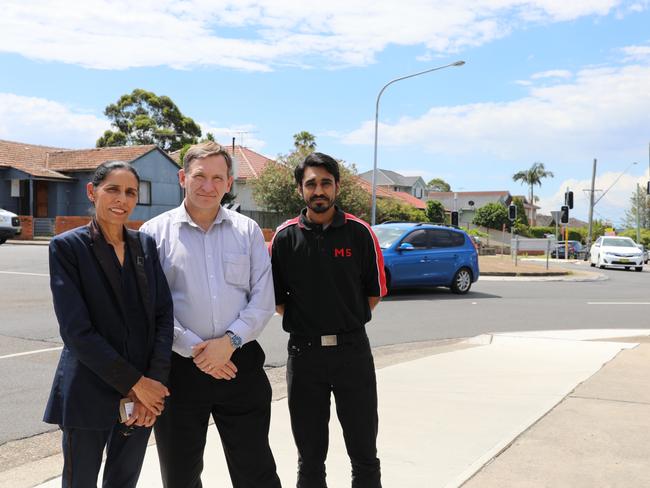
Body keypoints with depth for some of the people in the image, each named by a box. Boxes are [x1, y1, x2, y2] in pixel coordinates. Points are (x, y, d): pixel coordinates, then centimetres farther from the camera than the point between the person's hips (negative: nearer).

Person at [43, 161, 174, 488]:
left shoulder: (145, 245, 5)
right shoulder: (67, 247, -7)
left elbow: (164, 315, 2)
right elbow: (76, 330, -13)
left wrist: (155, 381, -10)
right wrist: (135, 383, -14)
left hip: (145, 394, 4)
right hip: (89, 395, -4)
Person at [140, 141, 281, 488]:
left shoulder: (248, 231, 5)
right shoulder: (156, 232, 0)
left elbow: (263, 300, 1)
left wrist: (230, 341, -13)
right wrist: (194, 349, -13)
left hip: (240, 363, 1)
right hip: (179, 366, -1)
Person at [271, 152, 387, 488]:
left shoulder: (359, 232, -2)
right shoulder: (285, 237, 0)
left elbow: (375, 292, 5)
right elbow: (276, 299, 5)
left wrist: (347, 322, 3)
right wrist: (305, 322, 1)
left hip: (353, 350, 0)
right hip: (303, 352, 1)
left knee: (364, 454, 7)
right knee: (310, 457, 13)